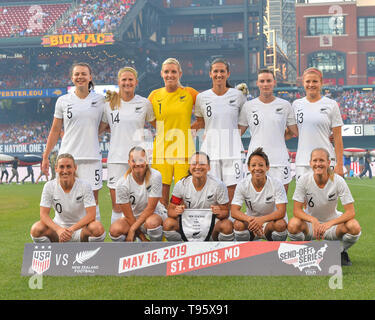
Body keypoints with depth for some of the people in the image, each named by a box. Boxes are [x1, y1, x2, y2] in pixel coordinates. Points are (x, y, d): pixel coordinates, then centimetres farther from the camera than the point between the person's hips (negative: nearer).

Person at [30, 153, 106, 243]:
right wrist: (59, 229, -33)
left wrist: (72, 229, -35)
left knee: (98, 228, -33)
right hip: (59, 226, 1)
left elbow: (91, 215, -20)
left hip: (80, 228, -1)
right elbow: (44, 214, -14)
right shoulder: (49, 186, -9)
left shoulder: (85, 186, -13)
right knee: (36, 229, -27)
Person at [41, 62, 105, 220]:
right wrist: (45, 156, 10)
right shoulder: (63, 101, 6)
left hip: (92, 157, 0)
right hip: (67, 155, 0)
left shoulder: (100, 100, 6)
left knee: (93, 199, 1)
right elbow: (55, 130, 11)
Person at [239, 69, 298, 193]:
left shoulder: (285, 105, 6)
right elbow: (237, 132, 13)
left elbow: (295, 132, 11)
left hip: (279, 161, 0)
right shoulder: (248, 106, 7)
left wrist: (277, 139, 8)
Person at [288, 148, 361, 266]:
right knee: (293, 224, -33)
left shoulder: (338, 181, -18)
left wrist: (329, 224, -36)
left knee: (354, 227, -30)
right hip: (310, 222, 0)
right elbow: (297, 210, -16)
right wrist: (313, 220, -37)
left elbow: (351, 212, -20)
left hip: (332, 222, 0)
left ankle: (342, 252, 4)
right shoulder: (304, 180, -16)